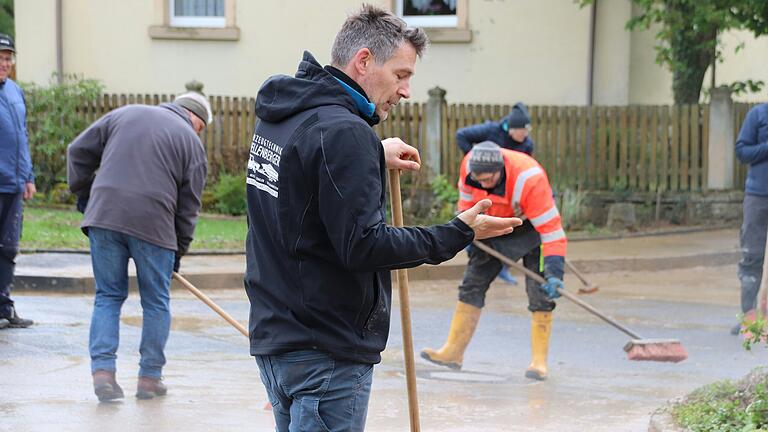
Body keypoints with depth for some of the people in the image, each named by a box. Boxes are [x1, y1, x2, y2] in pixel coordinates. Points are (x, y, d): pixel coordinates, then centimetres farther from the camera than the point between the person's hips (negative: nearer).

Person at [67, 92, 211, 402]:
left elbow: (79, 151, 16)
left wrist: (84, 194, 25)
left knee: (108, 296, 10)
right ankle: (150, 377, 14)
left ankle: (102, 371, -2)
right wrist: (179, 251, 15)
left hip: (105, 214, 3)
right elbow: (189, 205, 7)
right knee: (156, 303, 11)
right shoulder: (191, 142, 9)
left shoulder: (125, 114, 17)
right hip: (154, 223, -3)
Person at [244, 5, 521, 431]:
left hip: (274, 333, 10)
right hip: (326, 352, -10)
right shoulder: (343, 132, -18)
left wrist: (374, 156, 25)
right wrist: (458, 234, -17)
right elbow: (363, 246, -22)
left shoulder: (279, 117, 11)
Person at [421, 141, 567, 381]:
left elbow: (551, 229, -39)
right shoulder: (470, 165, -24)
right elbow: (468, 197, 1)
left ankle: (539, 361, -9)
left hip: (531, 226, -5)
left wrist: (554, 273, -44)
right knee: (472, 282, 2)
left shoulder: (530, 179, -39)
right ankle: (454, 351, 8)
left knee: (540, 293, -14)